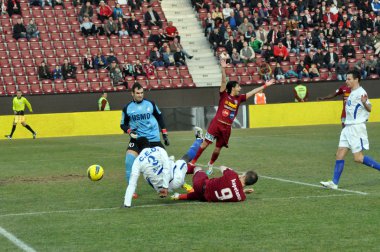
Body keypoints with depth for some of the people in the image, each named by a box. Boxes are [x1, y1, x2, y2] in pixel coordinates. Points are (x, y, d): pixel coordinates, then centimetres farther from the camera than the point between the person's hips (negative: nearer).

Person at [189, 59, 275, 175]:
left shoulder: (239, 99, 13)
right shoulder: (224, 95, 0)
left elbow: (252, 92, 17)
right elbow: (224, 81, -13)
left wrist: (265, 85, 19)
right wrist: (223, 69, -26)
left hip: (227, 127, 4)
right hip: (217, 123, -4)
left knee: (218, 148, 9)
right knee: (205, 143, -9)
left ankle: (210, 164, 32)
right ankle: (193, 162, -4)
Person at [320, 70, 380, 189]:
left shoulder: (360, 92, -14)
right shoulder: (353, 93, 15)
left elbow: (369, 108, -24)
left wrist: (364, 103, -44)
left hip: (356, 128, -9)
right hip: (348, 128, 9)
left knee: (358, 158, -10)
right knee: (340, 154, 3)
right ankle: (334, 183, 2)